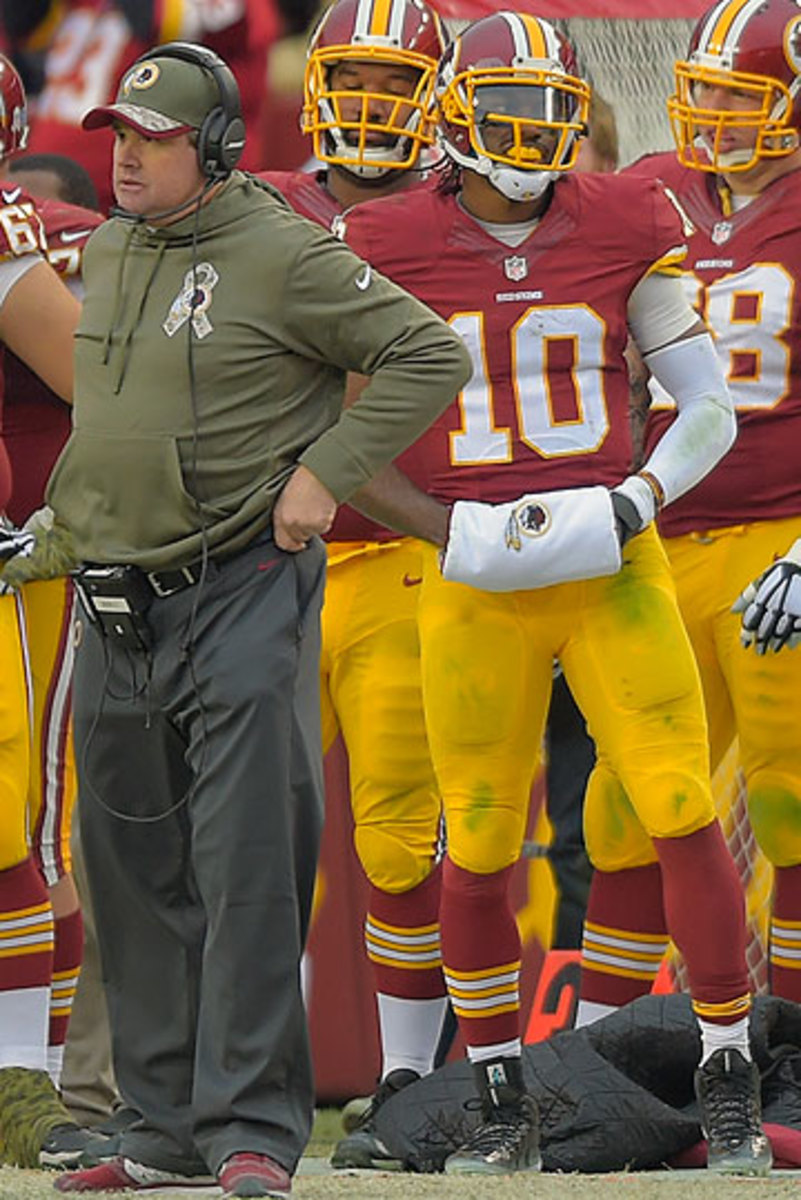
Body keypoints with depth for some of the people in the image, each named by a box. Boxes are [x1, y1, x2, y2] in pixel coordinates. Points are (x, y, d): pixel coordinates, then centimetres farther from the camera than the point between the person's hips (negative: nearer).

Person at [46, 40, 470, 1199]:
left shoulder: (284, 256, -9)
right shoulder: (106, 255, 13)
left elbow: (430, 355, -9)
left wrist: (324, 473, -13)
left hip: (242, 594, -7)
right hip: (115, 611, 7)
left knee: (246, 870, -10)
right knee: (134, 875, 9)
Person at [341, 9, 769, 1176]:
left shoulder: (625, 231, 2)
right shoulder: (389, 248, -1)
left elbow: (708, 405, 8)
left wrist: (643, 498, -9)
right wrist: (444, 530, -7)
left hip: (612, 567, 0)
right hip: (475, 587, 0)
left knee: (685, 815, -9)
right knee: (478, 848, 5)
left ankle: (728, 1090, 3)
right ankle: (502, 1109, 21)